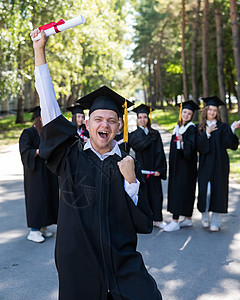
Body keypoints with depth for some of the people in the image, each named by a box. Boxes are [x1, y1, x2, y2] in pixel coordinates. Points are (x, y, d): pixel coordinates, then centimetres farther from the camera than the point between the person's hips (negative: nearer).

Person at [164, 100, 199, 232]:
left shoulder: (191, 128, -8)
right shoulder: (177, 127, 14)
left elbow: (192, 145, -21)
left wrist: (183, 141, -38)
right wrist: (172, 164, 17)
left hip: (186, 164, -8)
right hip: (176, 164, 8)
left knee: (180, 190, -9)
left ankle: (175, 221, -6)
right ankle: (188, 219, 19)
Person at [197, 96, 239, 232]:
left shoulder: (222, 127, 4)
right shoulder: (200, 128, 9)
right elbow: (198, 145, -4)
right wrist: (207, 133, -14)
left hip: (219, 163, -1)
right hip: (205, 163, 1)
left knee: (218, 189, -3)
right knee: (205, 189, -2)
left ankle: (215, 221, 6)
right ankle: (205, 217, 18)